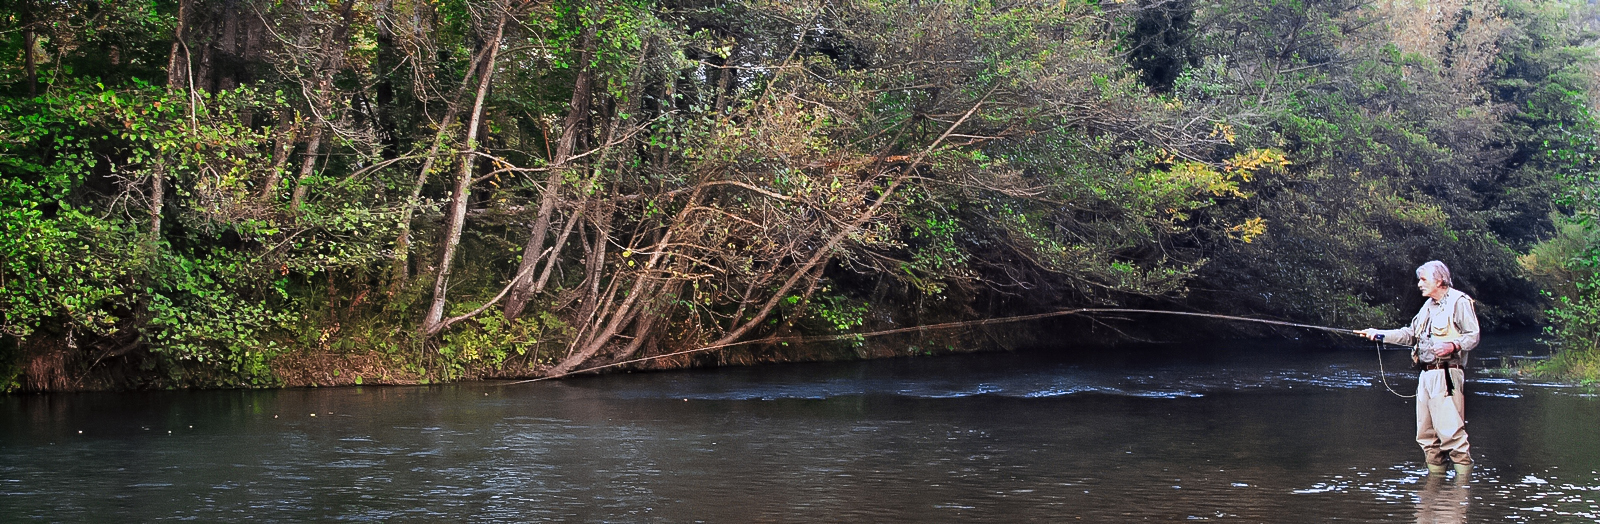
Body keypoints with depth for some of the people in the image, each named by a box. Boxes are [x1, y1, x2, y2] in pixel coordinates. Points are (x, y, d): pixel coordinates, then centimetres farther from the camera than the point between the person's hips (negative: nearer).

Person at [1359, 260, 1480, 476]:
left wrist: (1453, 346, -25)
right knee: (1426, 434, 9)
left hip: (1446, 375, -9)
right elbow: (1411, 334, 24)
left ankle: (1465, 473, -12)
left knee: (1451, 430, -15)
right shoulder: (1428, 305, 23)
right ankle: (1435, 476, 14)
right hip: (1426, 375, 9)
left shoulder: (1459, 302, -3)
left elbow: (1473, 336, -9)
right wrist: (1380, 334, 16)